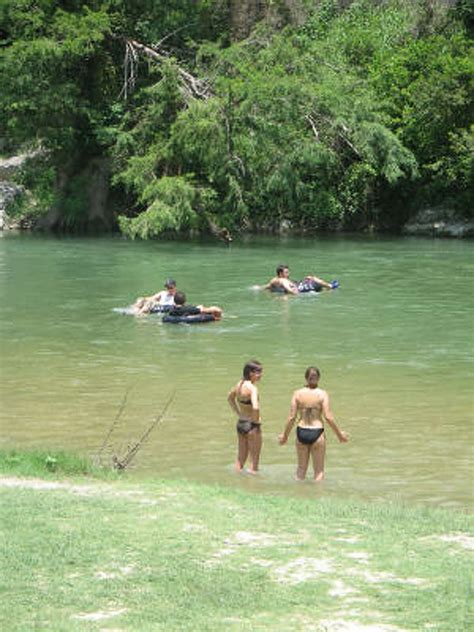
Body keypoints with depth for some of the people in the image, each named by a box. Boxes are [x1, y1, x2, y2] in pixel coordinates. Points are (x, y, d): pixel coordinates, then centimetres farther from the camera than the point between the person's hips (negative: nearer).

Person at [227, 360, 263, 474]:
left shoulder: (239, 384, 4)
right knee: (254, 460, 2)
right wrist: (256, 420, -17)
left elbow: (230, 398, 22)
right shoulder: (252, 388, -21)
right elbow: (255, 407, -35)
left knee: (240, 459, 18)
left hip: (240, 423, 8)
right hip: (251, 426, -8)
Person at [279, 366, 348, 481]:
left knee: (301, 467, 18)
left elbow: (292, 417, -1)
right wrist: (339, 433, 0)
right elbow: (328, 417, -11)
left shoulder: (297, 393, -1)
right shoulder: (322, 394, -7)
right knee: (319, 470, 8)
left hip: (301, 432, 2)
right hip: (317, 432, -2)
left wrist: (285, 435, 10)